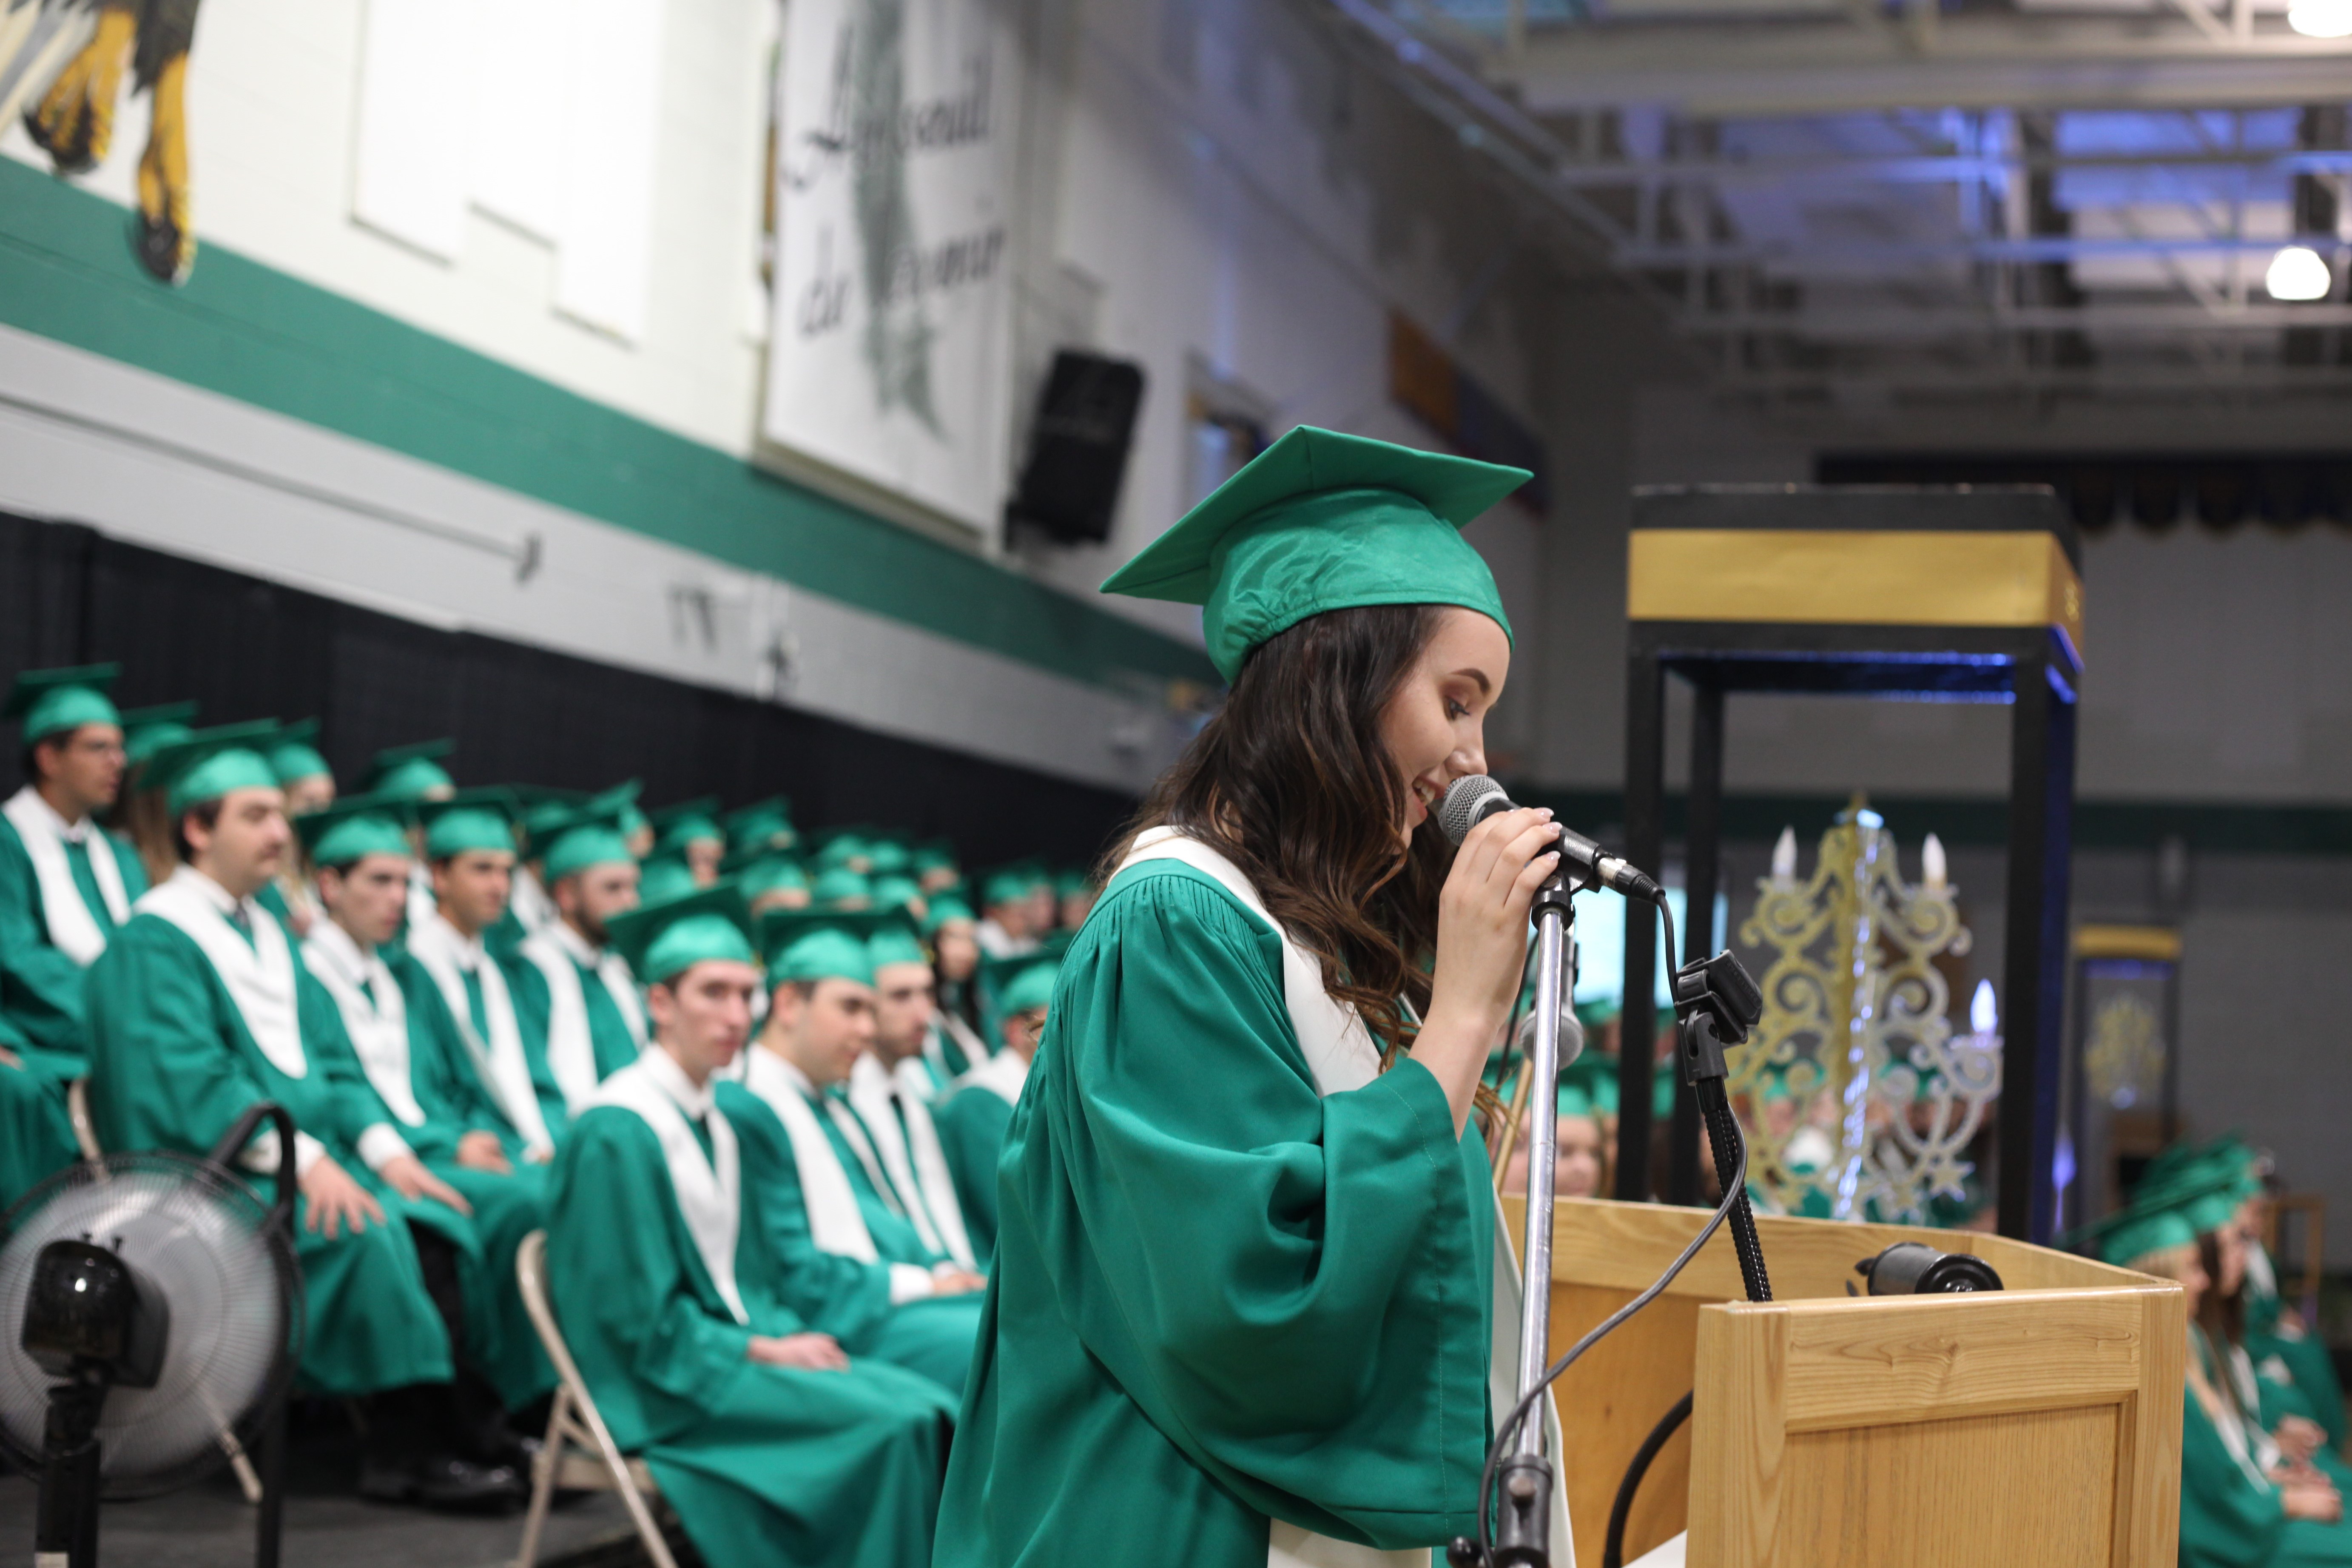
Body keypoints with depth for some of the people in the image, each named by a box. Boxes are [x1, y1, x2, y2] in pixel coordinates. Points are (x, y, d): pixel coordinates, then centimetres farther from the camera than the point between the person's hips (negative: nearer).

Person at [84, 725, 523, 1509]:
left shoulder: (268, 932, 19)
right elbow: (188, 1083, -17)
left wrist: (384, 1146, -2)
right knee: (367, 1231, -30)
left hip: (308, 1154, 7)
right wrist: (301, 1157, -27)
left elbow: (329, 1059, 16)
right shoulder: (152, 941, -6)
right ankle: (404, 1448, -22)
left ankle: (441, 1435, -21)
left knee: (438, 1218, -18)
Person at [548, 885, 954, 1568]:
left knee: (932, 1411, -14)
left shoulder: (718, 1127, 14)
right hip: (660, 1384, -8)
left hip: (736, 1348, 8)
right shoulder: (618, 1134, -13)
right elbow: (640, 1316, -15)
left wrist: (793, 1337, -3)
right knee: (889, 1427, -24)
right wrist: (766, 1350, -12)